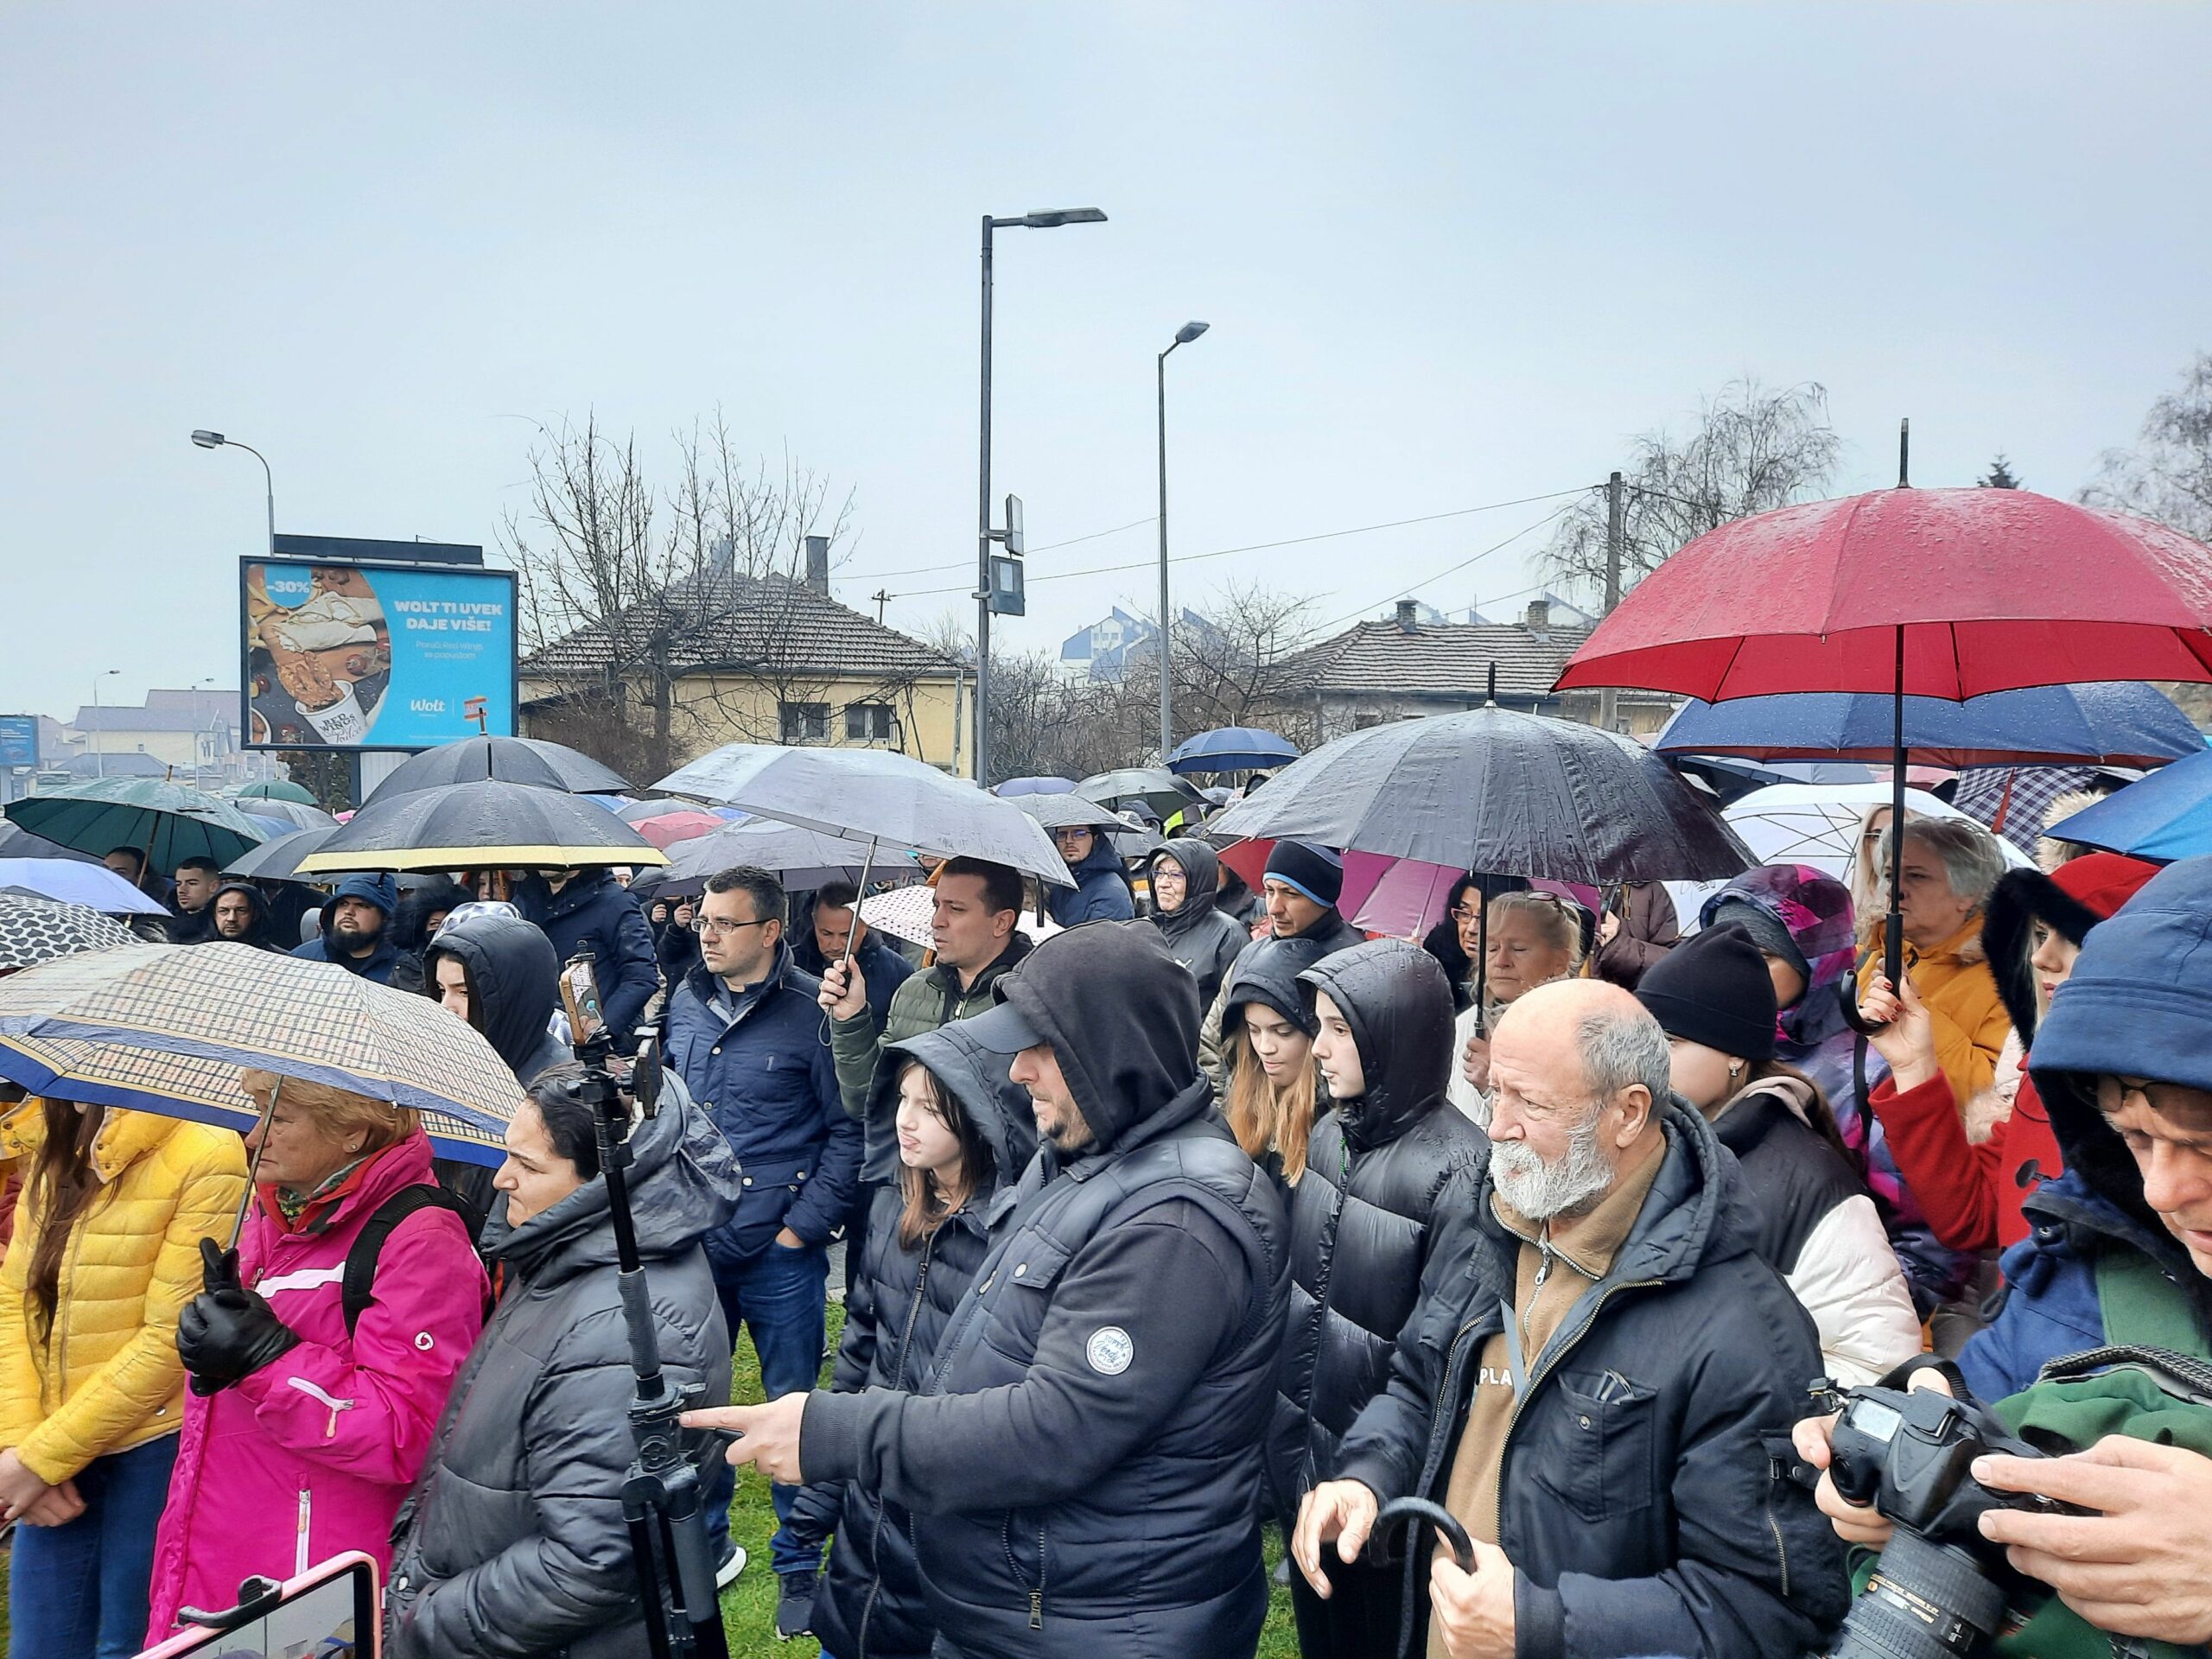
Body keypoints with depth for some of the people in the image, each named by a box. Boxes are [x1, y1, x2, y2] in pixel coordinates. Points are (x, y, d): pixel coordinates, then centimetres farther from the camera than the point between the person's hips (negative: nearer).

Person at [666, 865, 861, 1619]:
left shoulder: (811, 1011, -12)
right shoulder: (686, 1003, 6)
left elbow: (850, 1131, -11)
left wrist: (805, 1225, -12)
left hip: (780, 1253, -5)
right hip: (691, 1246, 5)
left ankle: (799, 1564, 24)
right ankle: (705, 1543, 36)